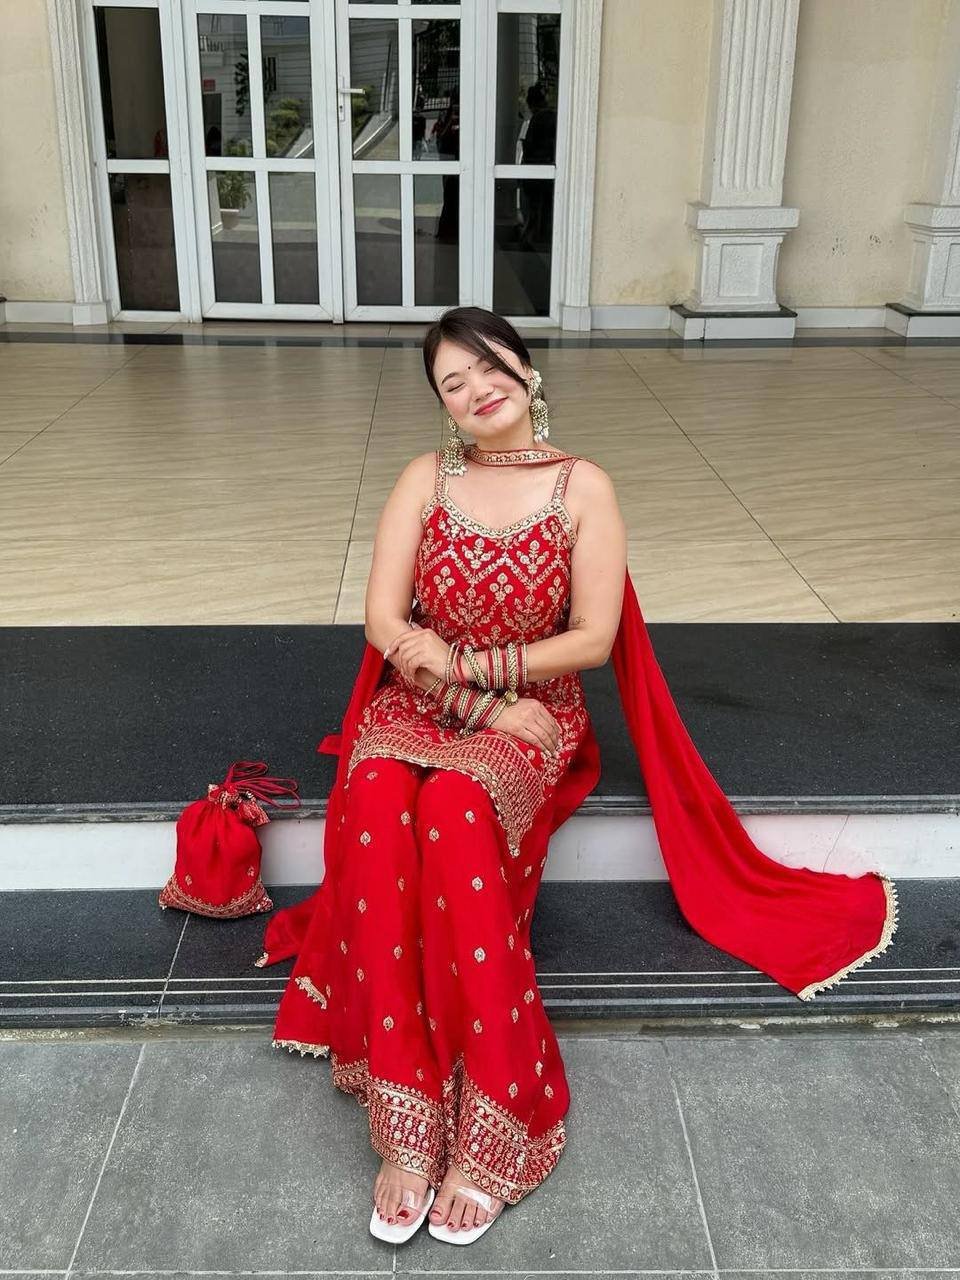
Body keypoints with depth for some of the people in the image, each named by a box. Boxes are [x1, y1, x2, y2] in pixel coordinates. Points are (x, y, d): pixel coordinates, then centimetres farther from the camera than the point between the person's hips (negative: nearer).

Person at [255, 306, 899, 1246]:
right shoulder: (425, 478, 4)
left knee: (454, 809, -37)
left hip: (530, 718, -2)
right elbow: (384, 621, -3)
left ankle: (488, 1133, -29)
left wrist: (466, 662, -13)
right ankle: (408, 1131, -29)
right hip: (415, 705, 2)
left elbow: (594, 638, -7)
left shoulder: (583, 487, -1)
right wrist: (480, 704, -13)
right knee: (377, 805, -34)